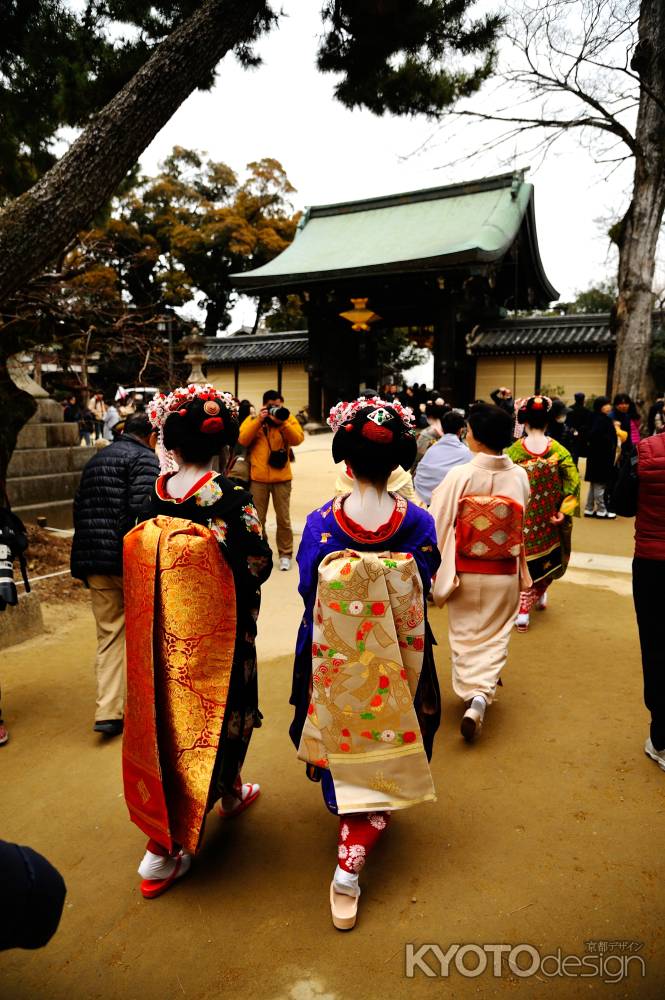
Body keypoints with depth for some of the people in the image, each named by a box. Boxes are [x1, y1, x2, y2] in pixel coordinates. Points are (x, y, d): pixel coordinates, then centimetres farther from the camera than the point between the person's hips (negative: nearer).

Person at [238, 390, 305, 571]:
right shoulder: (252, 419, 5)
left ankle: (285, 554, 16)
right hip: (258, 478, 1)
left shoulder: (288, 418, 4)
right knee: (257, 519, 7)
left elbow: (297, 439, -11)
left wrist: (282, 422, -21)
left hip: (281, 478, 0)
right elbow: (242, 440, -10)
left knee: (283, 519, 5)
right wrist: (258, 420, -16)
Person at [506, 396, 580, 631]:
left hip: (520, 518, -1)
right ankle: (539, 596, 42)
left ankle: (522, 611, 9)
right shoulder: (559, 451, -7)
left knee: (524, 560, 11)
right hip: (548, 519, 1)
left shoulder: (513, 451, -10)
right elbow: (573, 482, -11)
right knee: (547, 558, 25)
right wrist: (563, 512, -8)